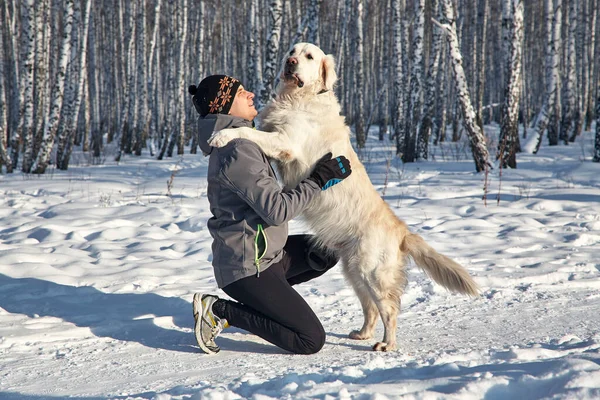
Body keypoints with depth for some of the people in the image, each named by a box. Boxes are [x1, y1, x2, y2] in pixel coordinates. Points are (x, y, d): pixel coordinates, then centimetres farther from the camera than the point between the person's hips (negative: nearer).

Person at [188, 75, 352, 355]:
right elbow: (277, 210, -25)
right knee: (311, 340, -8)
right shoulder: (237, 151, -21)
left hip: (265, 254, 10)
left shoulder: (238, 143, 10)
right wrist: (319, 179, -16)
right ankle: (220, 310, -4)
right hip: (248, 267, -10)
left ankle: (258, 300, 13)